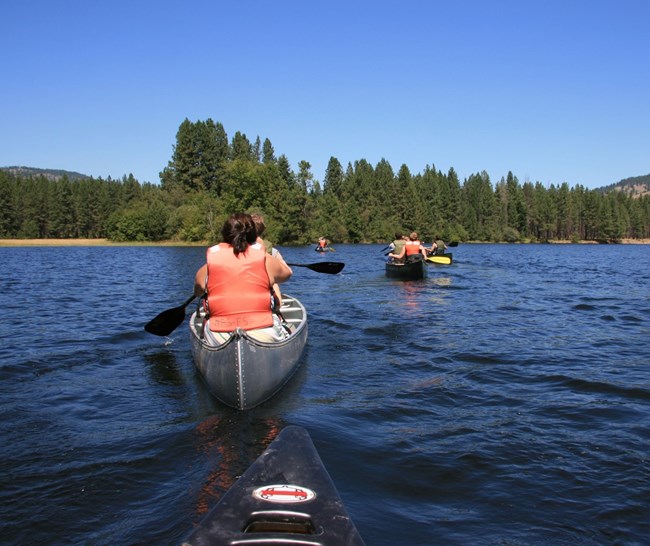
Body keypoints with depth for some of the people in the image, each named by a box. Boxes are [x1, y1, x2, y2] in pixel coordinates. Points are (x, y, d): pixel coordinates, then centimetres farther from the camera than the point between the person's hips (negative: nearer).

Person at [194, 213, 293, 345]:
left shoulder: (206, 269, 3)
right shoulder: (266, 261, 1)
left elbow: (197, 292, 23)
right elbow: (287, 272, 22)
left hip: (219, 341, 1)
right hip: (263, 336, -1)